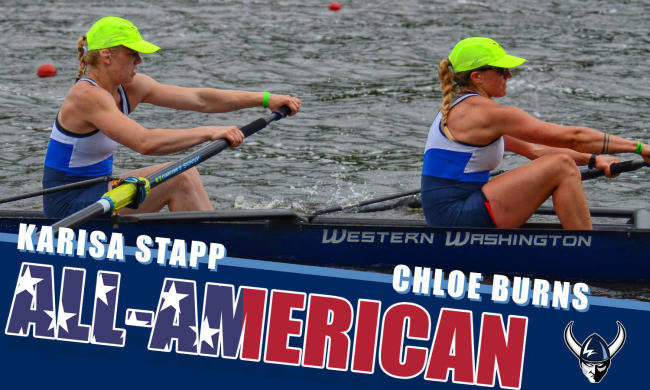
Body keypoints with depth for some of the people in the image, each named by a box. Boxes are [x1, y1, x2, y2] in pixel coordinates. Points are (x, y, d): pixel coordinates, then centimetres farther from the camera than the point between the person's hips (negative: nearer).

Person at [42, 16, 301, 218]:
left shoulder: (130, 88, 5)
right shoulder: (88, 96, -22)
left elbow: (199, 99, 3)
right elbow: (145, 142, -34)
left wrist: (265, 99, -3)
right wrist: (209, 133, -34)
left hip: (94, 193, 10)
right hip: (68, 206, -10)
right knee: (180, 179, -16)